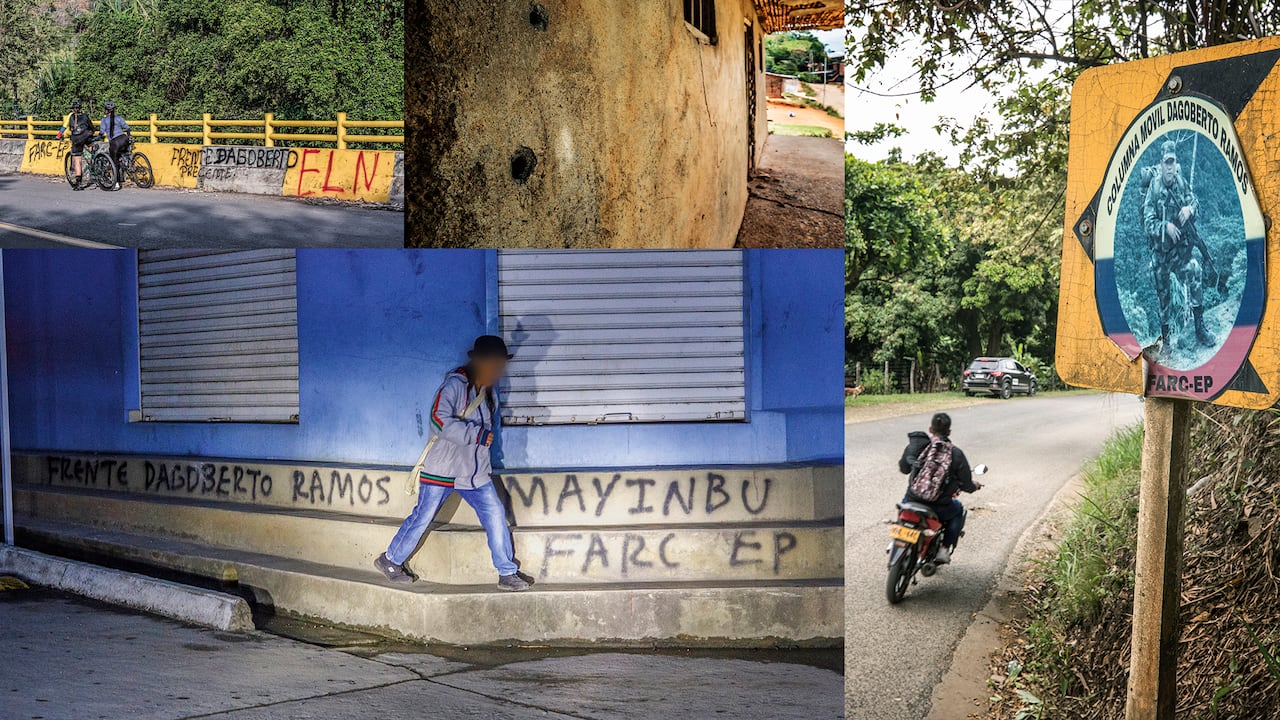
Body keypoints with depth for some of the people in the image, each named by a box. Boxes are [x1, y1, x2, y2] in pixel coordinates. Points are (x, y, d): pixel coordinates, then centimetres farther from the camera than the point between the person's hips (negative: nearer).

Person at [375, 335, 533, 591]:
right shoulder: (455, 385, -17)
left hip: (475, 472, 7)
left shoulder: (490, 391, 9)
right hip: (442, 469, -7)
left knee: (496, 516, 1)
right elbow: (440, 418, -30)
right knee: (422, 517, 3)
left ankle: (508, 573, 9)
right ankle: (390, 560, 23)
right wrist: (478, 435, -28)